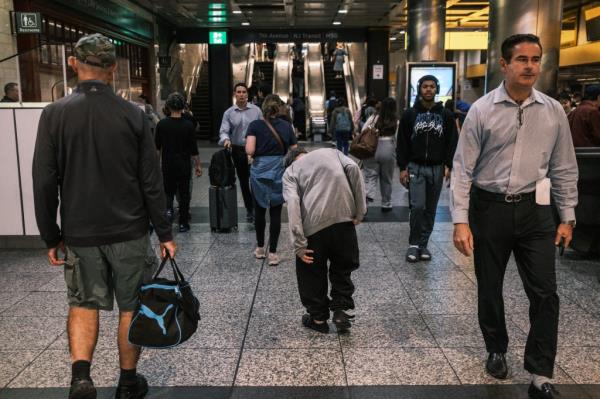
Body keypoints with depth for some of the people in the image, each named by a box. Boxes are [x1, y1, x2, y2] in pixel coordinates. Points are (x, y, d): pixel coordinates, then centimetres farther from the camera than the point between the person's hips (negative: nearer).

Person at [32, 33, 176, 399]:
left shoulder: (54, 114, -6)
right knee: (131, 307, 13)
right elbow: (151, 181, -7)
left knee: (83, 304, 18)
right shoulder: (133, 114, -7)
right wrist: (165, 233, 1)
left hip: (79, 232, 1)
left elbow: (44, 184, -6)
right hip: (129, 230, 0)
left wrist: (51, 237, 4)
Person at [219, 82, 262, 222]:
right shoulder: (229, 113, 2)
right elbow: (223, 131, -4)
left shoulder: (256, 110, 0)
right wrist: (226, 140, -27)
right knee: (243, 181, 12)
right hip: (238, 150, 2)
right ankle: (249, 209, 24)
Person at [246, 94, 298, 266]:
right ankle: (273, 253, 7)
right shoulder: (287, 126, 2)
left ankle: (260, 248, 27)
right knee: (276, 213, 6)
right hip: (280, 171, 1)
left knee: (259, 210, 16)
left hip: (260, 170, -1)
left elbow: (249, 150, -14)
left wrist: (258, 154, 6)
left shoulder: (255, 125, -4)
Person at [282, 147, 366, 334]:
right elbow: (353, 168, 3)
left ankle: (318, 318, 28)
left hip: (314, 224, -1)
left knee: (312, 271, 18)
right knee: (343, 267, 23)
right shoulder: (331, 152, 23)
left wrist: (299, 245, -8)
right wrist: (360, 210, 3)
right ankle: (340, 309, 16)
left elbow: (293, 203, -3)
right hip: (344, 219, 2)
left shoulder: (290, 172, 16)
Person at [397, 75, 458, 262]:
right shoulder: (410, 114, 3)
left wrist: (448, 165, -3)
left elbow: (452, 142, 6)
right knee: (417, 206, -11)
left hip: (437, 168, 2)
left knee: (430, 209, 7)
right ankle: (414, 244, 4)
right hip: (415, 167, -2)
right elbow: (402, 143, 2)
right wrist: (403, 167, -4)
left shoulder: (446, 115, 7)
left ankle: (423, 244, 19)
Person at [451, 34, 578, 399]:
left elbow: (564, 168, 8)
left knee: (545, 293, 0)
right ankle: (497, 350, 38)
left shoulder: (554, 111, 2)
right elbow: (463, 168, -7)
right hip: (489, 208, -1)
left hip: (534, 209, 2)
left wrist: (568, 217, 7)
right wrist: (461, 220, -13)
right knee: (489, 288, 13)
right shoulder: (482, 110, -6)